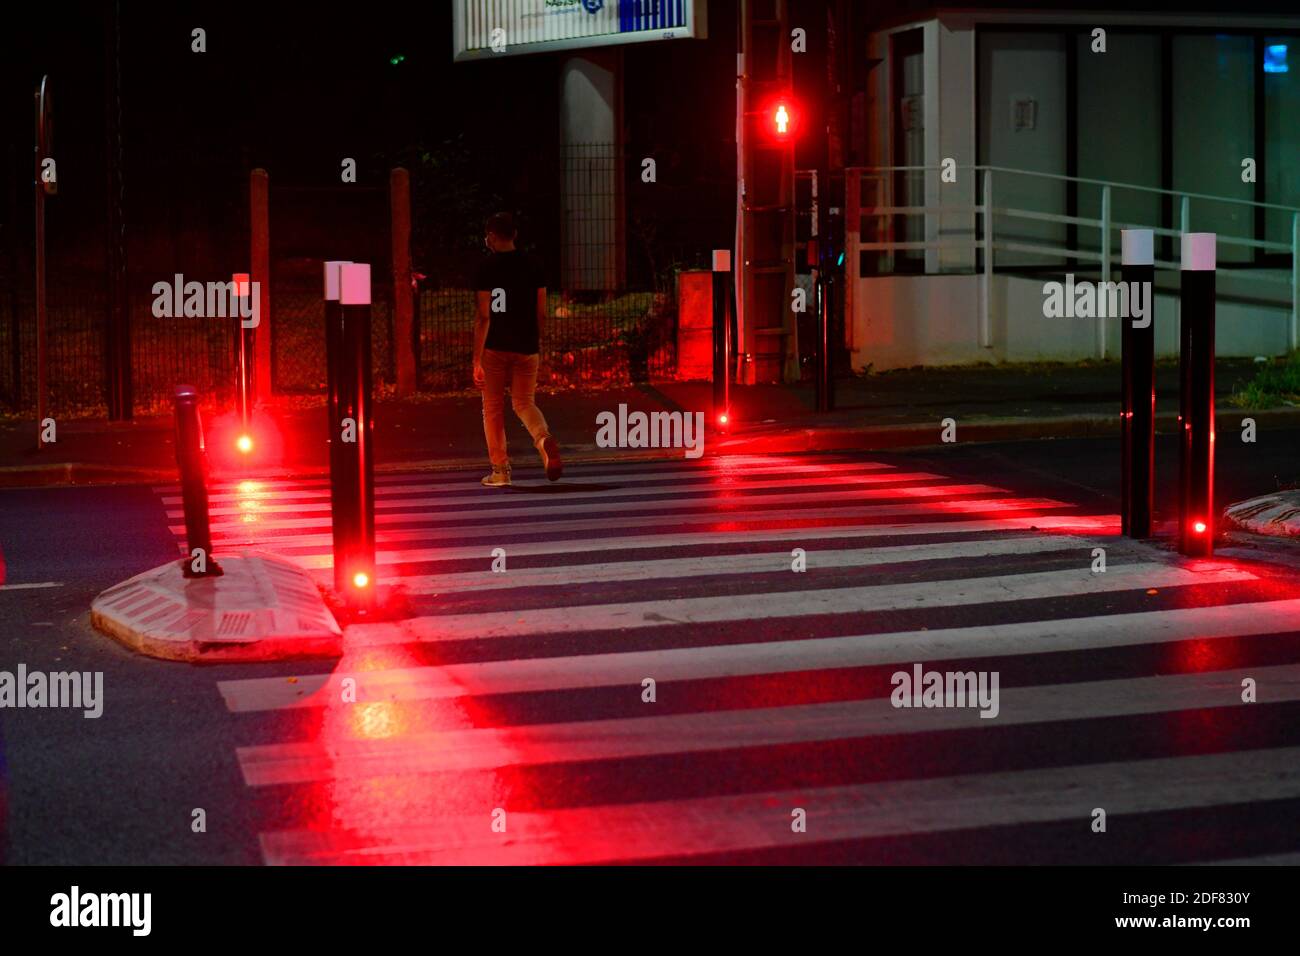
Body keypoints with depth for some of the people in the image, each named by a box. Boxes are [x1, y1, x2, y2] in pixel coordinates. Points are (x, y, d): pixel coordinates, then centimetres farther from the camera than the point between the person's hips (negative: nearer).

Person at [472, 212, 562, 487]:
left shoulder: (487, 268, -7)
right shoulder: (531, 266, 5)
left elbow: (483, 317, -12)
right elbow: (542, 313, 7)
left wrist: (477, 360, -11)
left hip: (495, 348, -3)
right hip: (526, 348, 4)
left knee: (493, 408, 8)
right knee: (524, 403, 12)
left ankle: (500, 470, 9)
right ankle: (544, 439, -19)